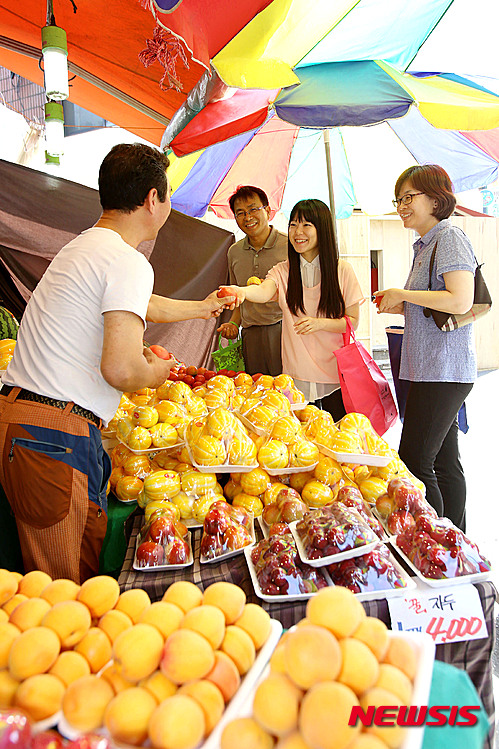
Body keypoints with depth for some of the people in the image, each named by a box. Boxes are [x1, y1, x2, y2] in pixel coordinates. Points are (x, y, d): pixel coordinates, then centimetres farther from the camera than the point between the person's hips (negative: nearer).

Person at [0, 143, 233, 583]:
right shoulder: (129, 262, -12)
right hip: (53, 435, -10)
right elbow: (120, 369, -23)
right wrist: (155, 372, 1)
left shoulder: (84, 247, 20)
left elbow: (147, 305, 37)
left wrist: (203, 307, 53)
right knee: (69, 587, -1)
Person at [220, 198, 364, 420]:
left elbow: (353, 321, 0)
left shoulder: (342, 271, -1)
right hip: (297, 374, 1)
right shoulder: (283, 271, 2)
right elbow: (264, 292, -20)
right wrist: (241, 291, -42)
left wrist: (320, 323, -17)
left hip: (335, 373, -1)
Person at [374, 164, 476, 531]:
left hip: (445, 370, -10)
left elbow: (461, 301, -22)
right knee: (444, 463, 14)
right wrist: (398, 306, 10)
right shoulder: (425, 245, 20)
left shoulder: (450, 237, -9)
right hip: (430, 370, 10)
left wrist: (403, 294, -13)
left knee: (414, 461, -9)